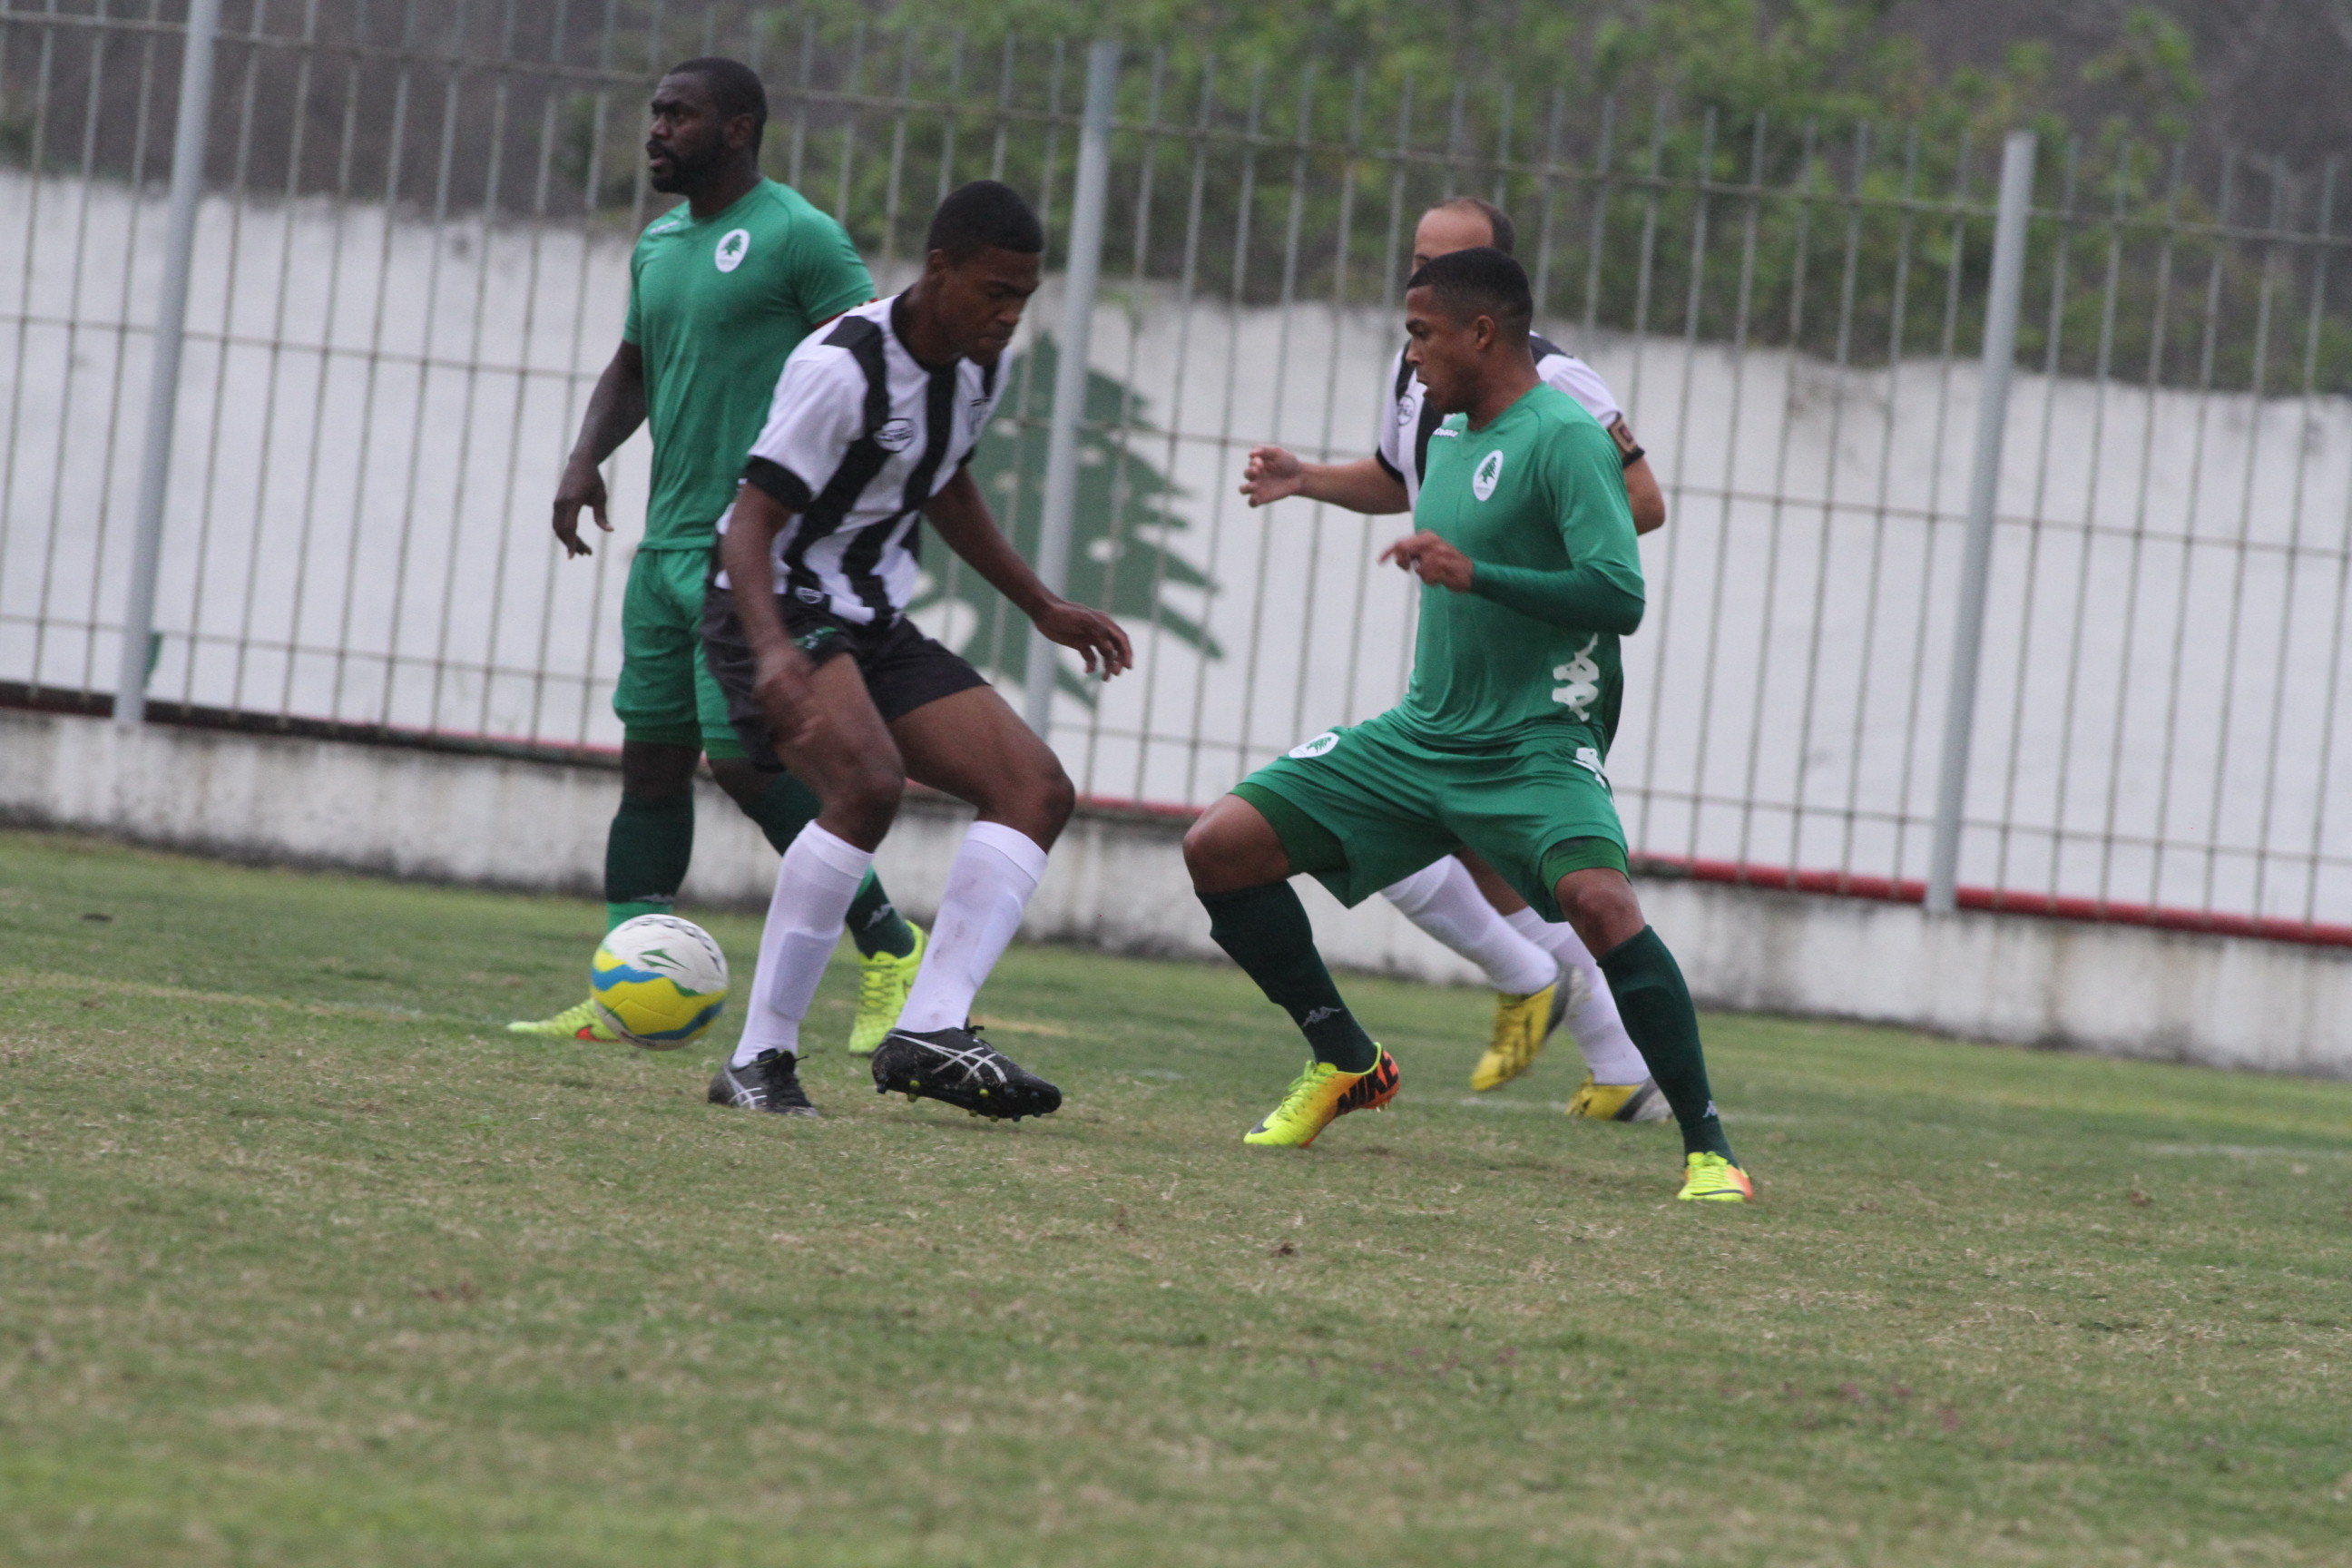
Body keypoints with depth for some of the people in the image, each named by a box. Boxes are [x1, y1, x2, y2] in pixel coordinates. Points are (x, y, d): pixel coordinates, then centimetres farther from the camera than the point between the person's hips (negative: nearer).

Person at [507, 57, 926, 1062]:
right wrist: (587, 457, 8)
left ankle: (891, 950, -1)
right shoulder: (658, 244, 15)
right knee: (652, 761, 7)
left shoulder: (796, 237, -9)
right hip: (668, 540, 8)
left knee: (744, 759, -13)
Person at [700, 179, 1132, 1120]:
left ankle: (929, 1032, -16)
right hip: (777, 611, -9)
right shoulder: (843, 368, -22)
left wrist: (1045, 610, 28)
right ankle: (760, 1058, -27)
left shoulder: (974, 369, 6)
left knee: (1037, 789, -4)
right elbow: (749, 523, -26)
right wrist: (773, 650, -43)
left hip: (875, 627, 9)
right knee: (868, 783, -33)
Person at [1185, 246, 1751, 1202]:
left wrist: (1473, 574, -28)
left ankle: (1708, 1149, -26)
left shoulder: (1563, 436, -13)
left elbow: (1619, 596, -22)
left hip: (1537, 746, -8)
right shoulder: (1448, 435, 14)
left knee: (1597, 897, -35)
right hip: (1423, 732, 8)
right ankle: (1346, 1064, 15)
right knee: (1218, 850, -1)